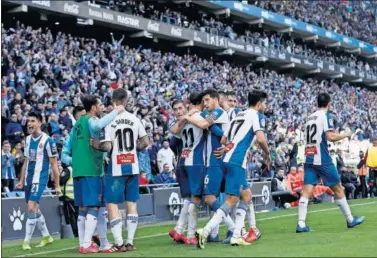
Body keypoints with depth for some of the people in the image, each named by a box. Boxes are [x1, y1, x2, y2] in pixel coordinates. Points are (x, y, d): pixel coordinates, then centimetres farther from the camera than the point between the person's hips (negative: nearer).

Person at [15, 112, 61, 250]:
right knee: (35, 209, 13)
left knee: (32, 208, -15)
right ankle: (46, 237, 28)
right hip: (28, 180, 7)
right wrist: (21, 180, 17)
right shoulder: (27, 140, 10)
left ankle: (26, 241, -8)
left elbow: (54, 164, -7)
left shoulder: (47, 140, -10)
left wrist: (57, 185, -6)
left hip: (40, 179, -7)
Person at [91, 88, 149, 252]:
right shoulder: (134, 119, 3)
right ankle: (130, 242, 10)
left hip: (116, 168, -4)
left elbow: (107, 146, -15)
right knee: (131, 204, 9)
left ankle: (119, 243, -2)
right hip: (132, 167, 4)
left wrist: (94, 144, 2)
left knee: (112, 204, 2)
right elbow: (145, 142, 5)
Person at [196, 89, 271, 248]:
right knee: (232, 201, -11)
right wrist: (267, 155, 1)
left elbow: (223, 140, 21)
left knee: (246, 197, 15)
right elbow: (261, 139, -14)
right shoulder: (256, 115, 0)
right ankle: (205, 232, -20)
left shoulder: (239, 115, 23)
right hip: (237, 162, -9)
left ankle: (236, 236, 10)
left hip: (227, 159, 9)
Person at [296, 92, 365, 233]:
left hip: (309, 159, 6)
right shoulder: (325, 116, -6)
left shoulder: (310, 117, 16)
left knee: (307, 191, -2)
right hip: (322, 160, -6)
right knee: (338, 188, 7)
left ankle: (301, 224, -13)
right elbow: (331, 137, -16)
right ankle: (350, 220, 17)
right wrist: (346, 134, -2)